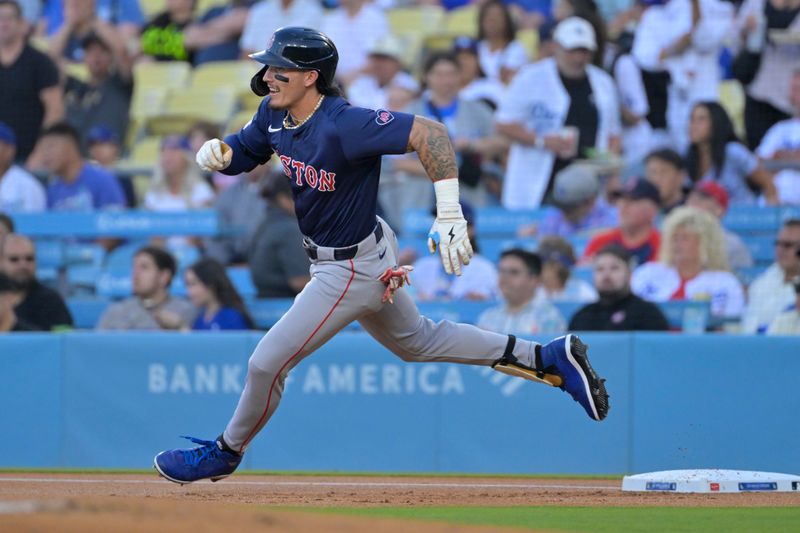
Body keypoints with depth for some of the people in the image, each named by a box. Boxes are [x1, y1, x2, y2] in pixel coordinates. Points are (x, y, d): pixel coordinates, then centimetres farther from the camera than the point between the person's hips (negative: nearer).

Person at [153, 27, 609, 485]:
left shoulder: (343, 125, -33)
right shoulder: (275, 114, -7)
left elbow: (430, 133, -36)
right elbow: (242, 152, 9)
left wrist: (449, 214, -42)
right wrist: (218, 152, -16)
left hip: (352, 271, -10)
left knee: (267, 363, 0)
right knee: (417, 340, 26)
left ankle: (226, 452, 26)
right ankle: (549, 358, 30)